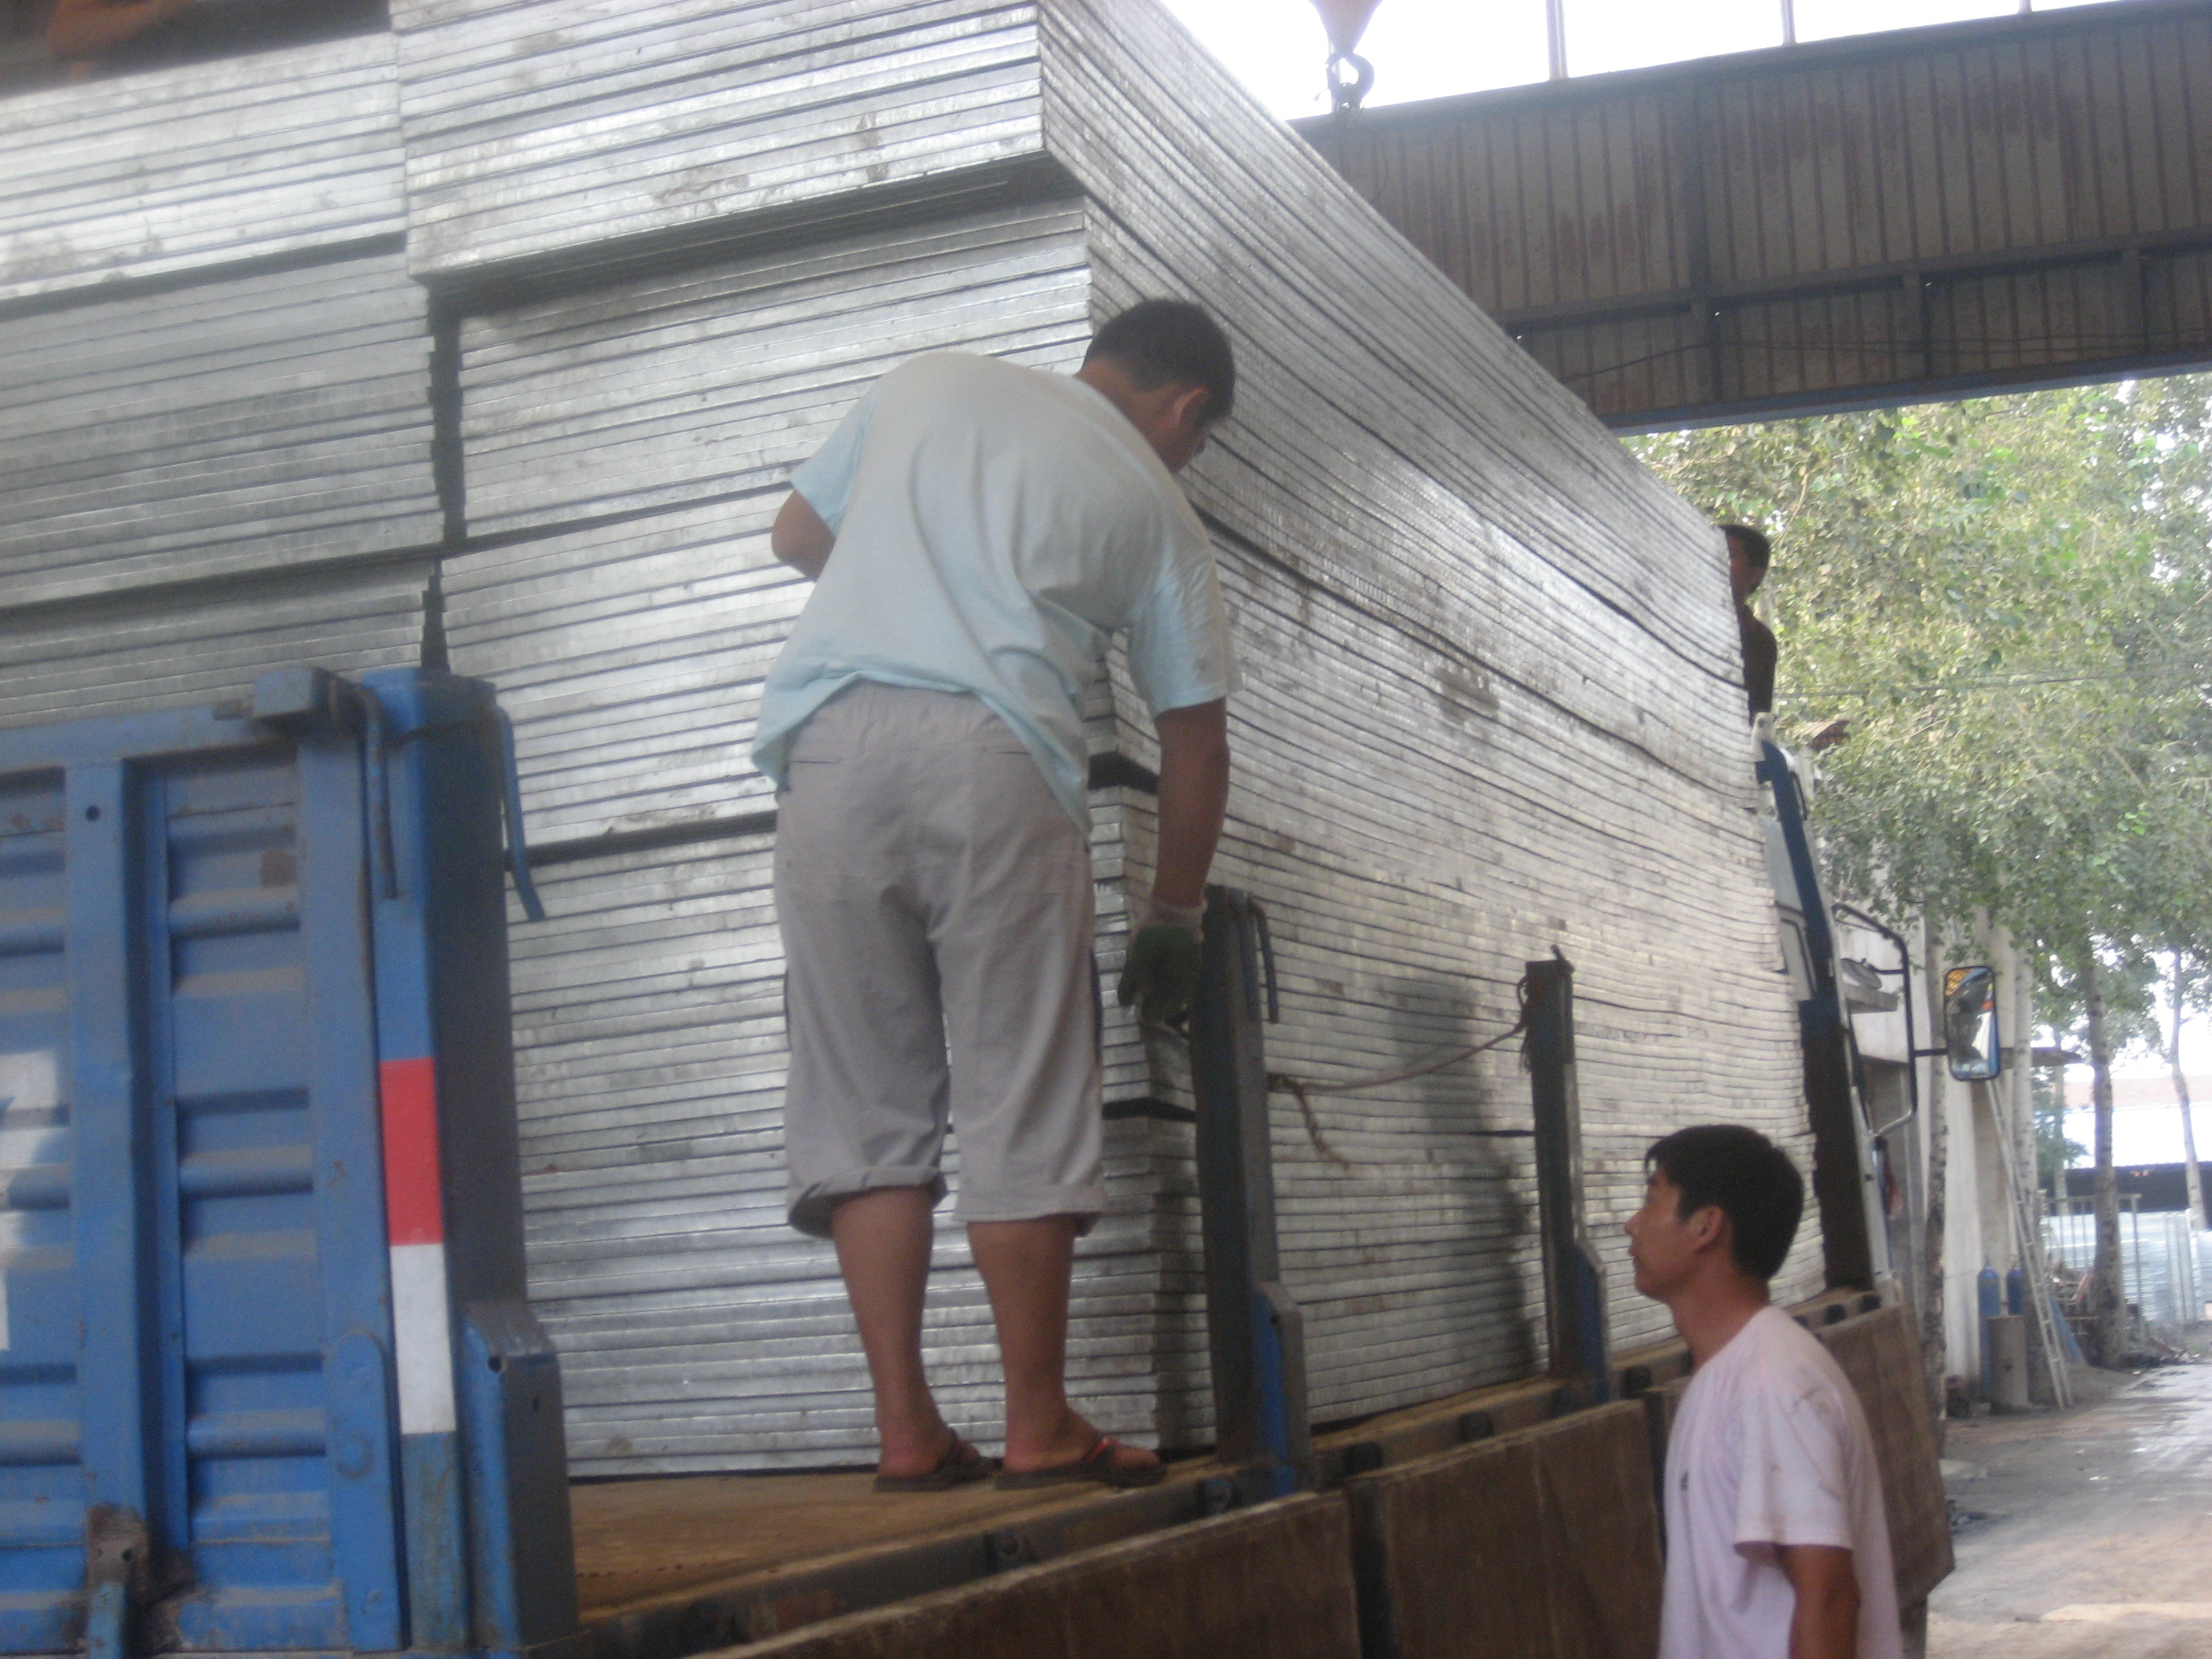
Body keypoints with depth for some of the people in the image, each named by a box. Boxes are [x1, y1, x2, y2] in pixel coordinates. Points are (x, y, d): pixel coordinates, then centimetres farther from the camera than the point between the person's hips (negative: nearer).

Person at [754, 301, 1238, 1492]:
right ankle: (1040, 1428, 8)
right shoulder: (1153, 503, 17)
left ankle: (907, 1431, 7)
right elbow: (1195, 740, 18)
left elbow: (797, 536, 29)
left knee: (864, 1100, 7)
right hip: (994, 757, -3)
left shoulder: (928, 383, 23)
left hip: (829, 735, 3)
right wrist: (1174, 919, 28)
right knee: (1021, 1106, 4)